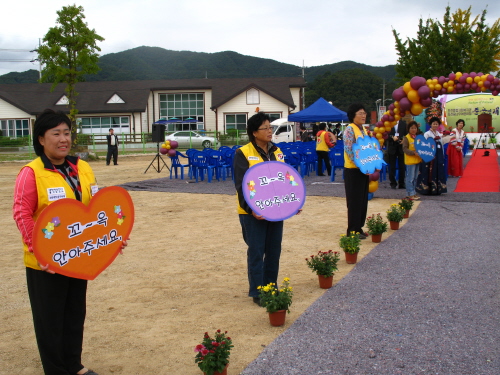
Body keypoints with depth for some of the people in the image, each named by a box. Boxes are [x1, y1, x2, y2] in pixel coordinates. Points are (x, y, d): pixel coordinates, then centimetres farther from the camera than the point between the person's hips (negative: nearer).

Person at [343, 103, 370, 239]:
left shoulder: (363, 130, 13)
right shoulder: (349, 129, -13)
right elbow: (349, 151, -20)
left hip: (364, 170, 8)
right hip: (353, 170, -8)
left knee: (363, 201, 11)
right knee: (354, 201, -3)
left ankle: (359, 228, 20)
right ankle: (352, 231, 5)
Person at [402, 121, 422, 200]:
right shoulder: (406, 138, -8)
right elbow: (405, 149, -16)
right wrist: (414, 153, -25)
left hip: (418, 160, 7)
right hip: (410, 160, -7)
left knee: (415, 178, 12)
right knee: (410, 178, -5)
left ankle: (413, 192, 20)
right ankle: (410, 193, 0)